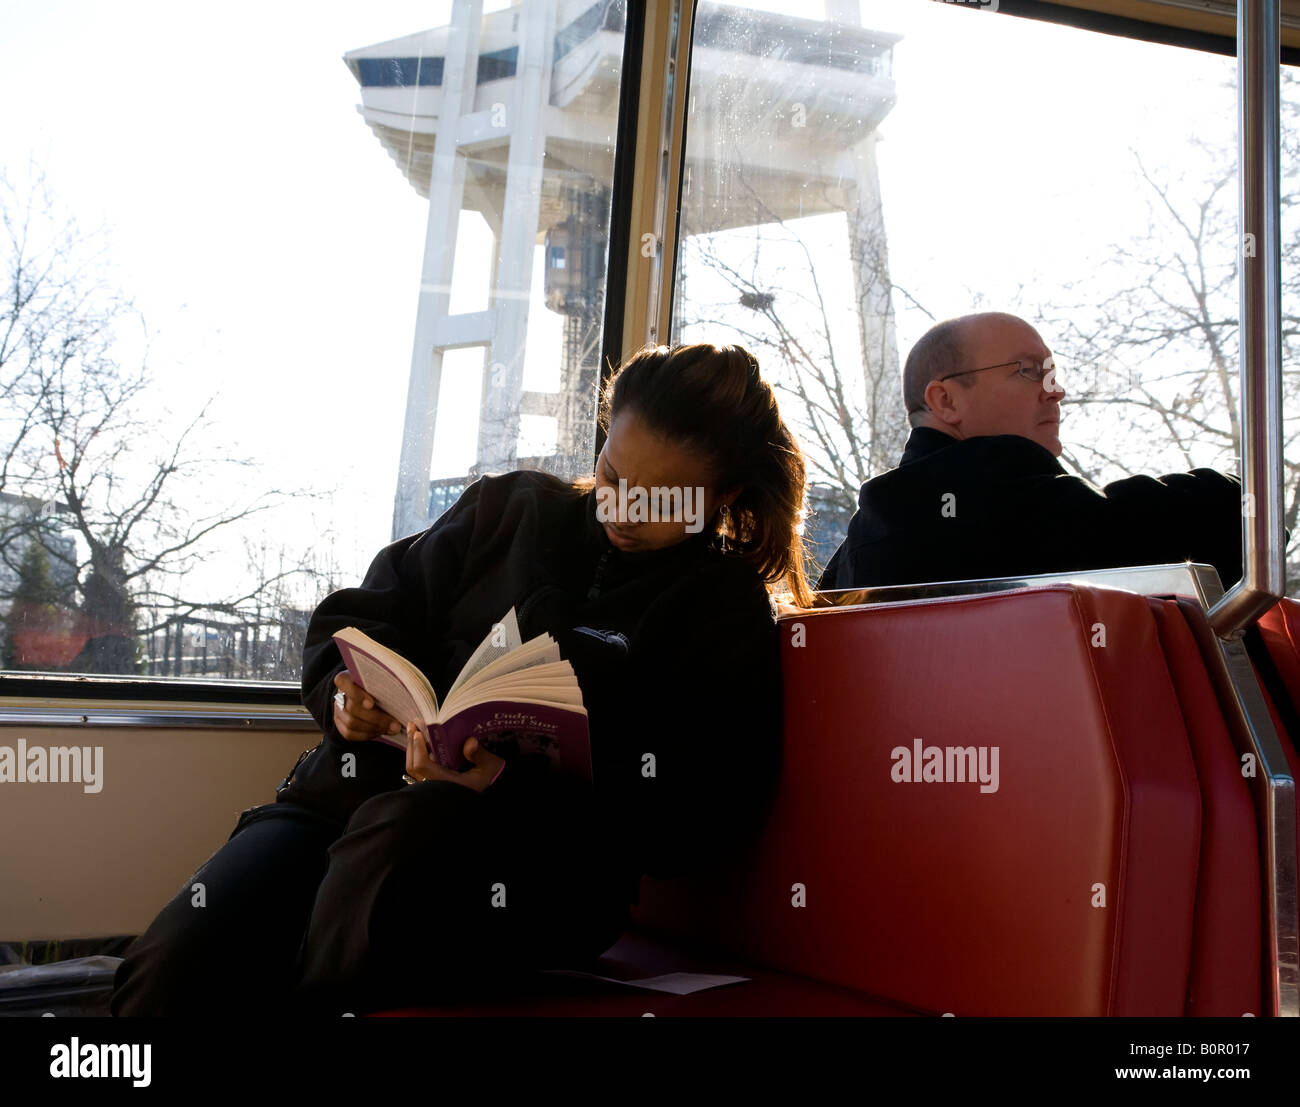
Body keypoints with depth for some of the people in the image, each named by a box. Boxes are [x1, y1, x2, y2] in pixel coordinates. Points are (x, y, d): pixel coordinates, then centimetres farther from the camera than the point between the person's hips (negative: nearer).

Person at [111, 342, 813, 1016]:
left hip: (537, 853, -2)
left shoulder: (734, 622, 4)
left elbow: (691, 827, -7)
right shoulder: (511, 510, 14)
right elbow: (354, 619, 19)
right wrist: (347, 685, -5)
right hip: (359, 788, 3)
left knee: (404, 828, -37)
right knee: (171, 965, -25)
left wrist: (512, 781, -21)